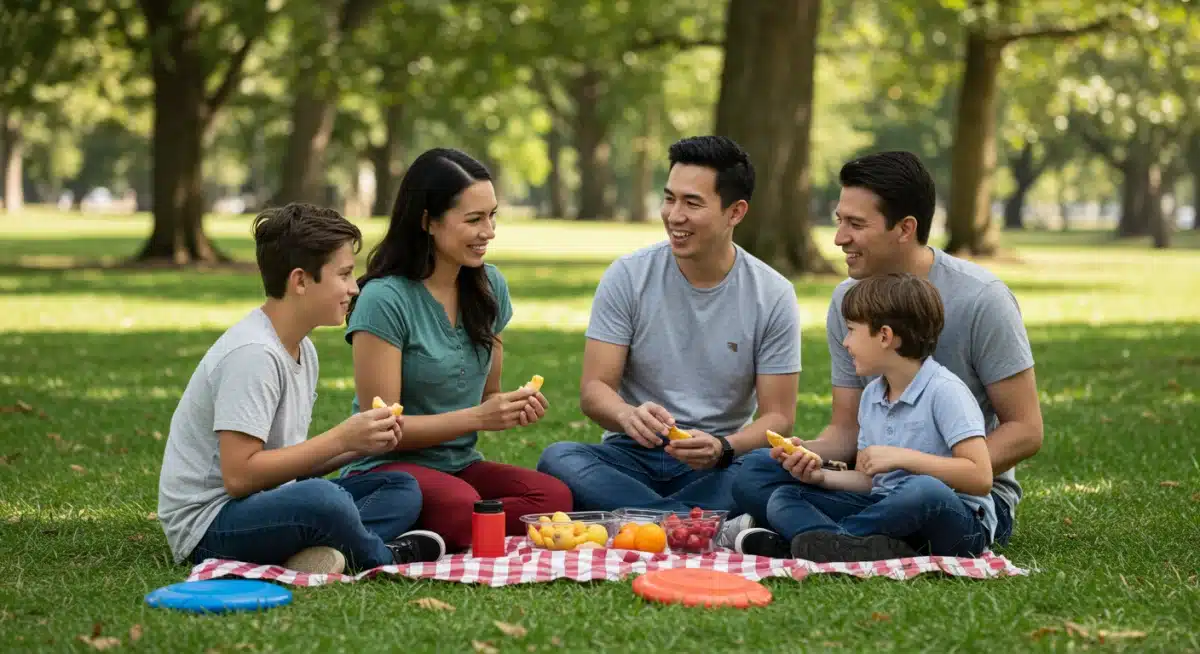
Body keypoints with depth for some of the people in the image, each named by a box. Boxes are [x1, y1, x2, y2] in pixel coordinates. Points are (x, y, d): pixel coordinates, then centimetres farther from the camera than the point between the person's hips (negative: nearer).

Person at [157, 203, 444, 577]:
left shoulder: (303, 349, 12)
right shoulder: (252, 354, -19)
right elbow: (239, 476, -24)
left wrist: (359, 445, -1)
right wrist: (341, 438, -20)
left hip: (267, 504, 10)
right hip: (207, 527, -10)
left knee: (403, 489, 4)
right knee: (323, 498, -37)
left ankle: (321, 552, -21)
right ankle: (381, 558, -6)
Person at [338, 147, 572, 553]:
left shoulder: (489, 287, 8)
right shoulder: (385, 300, -13)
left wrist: (513, 409, -6)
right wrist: (478, 417, -19)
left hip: (460, 465, 7)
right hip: (388, 467, -7)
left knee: (555, 497, -25)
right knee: (461, 508, -40)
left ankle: (420, 540, -15)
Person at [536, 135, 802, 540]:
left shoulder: (773, 296, -2)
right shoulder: (628, 277, -2)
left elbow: (777, 416, -2)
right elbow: (594, 389, -4)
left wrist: (722, 448, -24)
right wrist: (629, 416, -29)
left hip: (717, 467, -1)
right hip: (632, 457, 1)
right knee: (557, 459, -32)